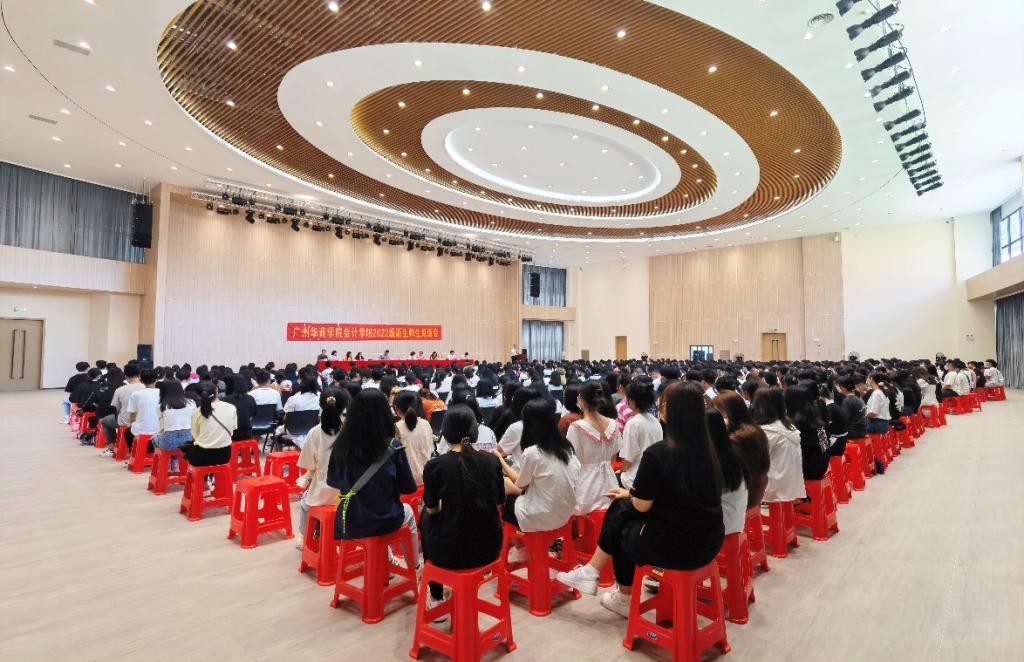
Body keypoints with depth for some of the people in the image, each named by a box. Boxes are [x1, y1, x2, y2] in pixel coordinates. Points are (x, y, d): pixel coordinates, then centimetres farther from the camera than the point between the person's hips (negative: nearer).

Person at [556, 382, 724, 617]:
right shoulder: (708, 448, 0)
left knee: (622, 523, 22)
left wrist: (629, 494, 11)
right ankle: (592, 572, 28)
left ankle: (625, 599, 38)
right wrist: (631, 494, 19)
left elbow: (642, 505, -11)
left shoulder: (658, 453, -21)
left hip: (675, 545, -6)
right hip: (709, 541, 6)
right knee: (621, 507, 17)